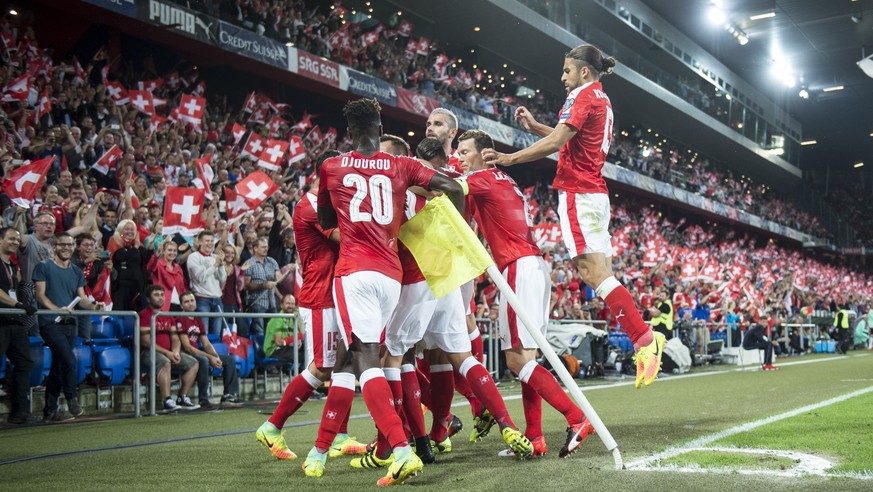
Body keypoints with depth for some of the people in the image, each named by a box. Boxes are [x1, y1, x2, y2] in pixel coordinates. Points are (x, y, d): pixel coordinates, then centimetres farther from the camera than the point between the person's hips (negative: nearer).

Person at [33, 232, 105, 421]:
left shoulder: (76, 271, 16)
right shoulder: (44, 267, -1)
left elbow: (81, 297, 11)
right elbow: (40, 295, -8)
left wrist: (93, 305, -11)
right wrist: (57, 309, -24)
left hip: (69, 323, 6)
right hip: (50, 323, -6)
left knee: (58, 365, 8)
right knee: (69, 360, -20)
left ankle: (50, 410, 14)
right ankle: (72, 399, -3)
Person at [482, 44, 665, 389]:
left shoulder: (585, 96, -8)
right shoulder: (601, 99, 22)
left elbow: (555, 144, -16)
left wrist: (508, 158, -12)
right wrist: (534, 125, 23)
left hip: (578, 192, -10)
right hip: (595, 193, 10)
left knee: (593, 271, -15)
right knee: (601, 273, 6)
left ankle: (644, 339, -19)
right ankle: (645, 338, 3)